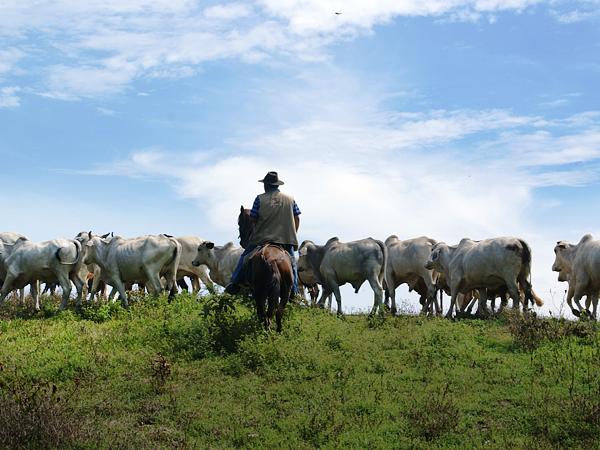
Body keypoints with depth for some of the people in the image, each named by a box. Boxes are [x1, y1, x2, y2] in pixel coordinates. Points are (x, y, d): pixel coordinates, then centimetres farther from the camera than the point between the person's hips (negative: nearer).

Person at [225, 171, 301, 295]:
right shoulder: (290, 199, 7)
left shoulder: (260, 199, -1)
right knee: (292, 262, 13)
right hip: (286, 239, 1)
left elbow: (253, 219, -1)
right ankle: (294, 291, 5)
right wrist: (293, 236, 17)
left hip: (262, 237, -1)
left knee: (245, 257, 13)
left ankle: (235, 283, 11)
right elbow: (297, 219, 7)